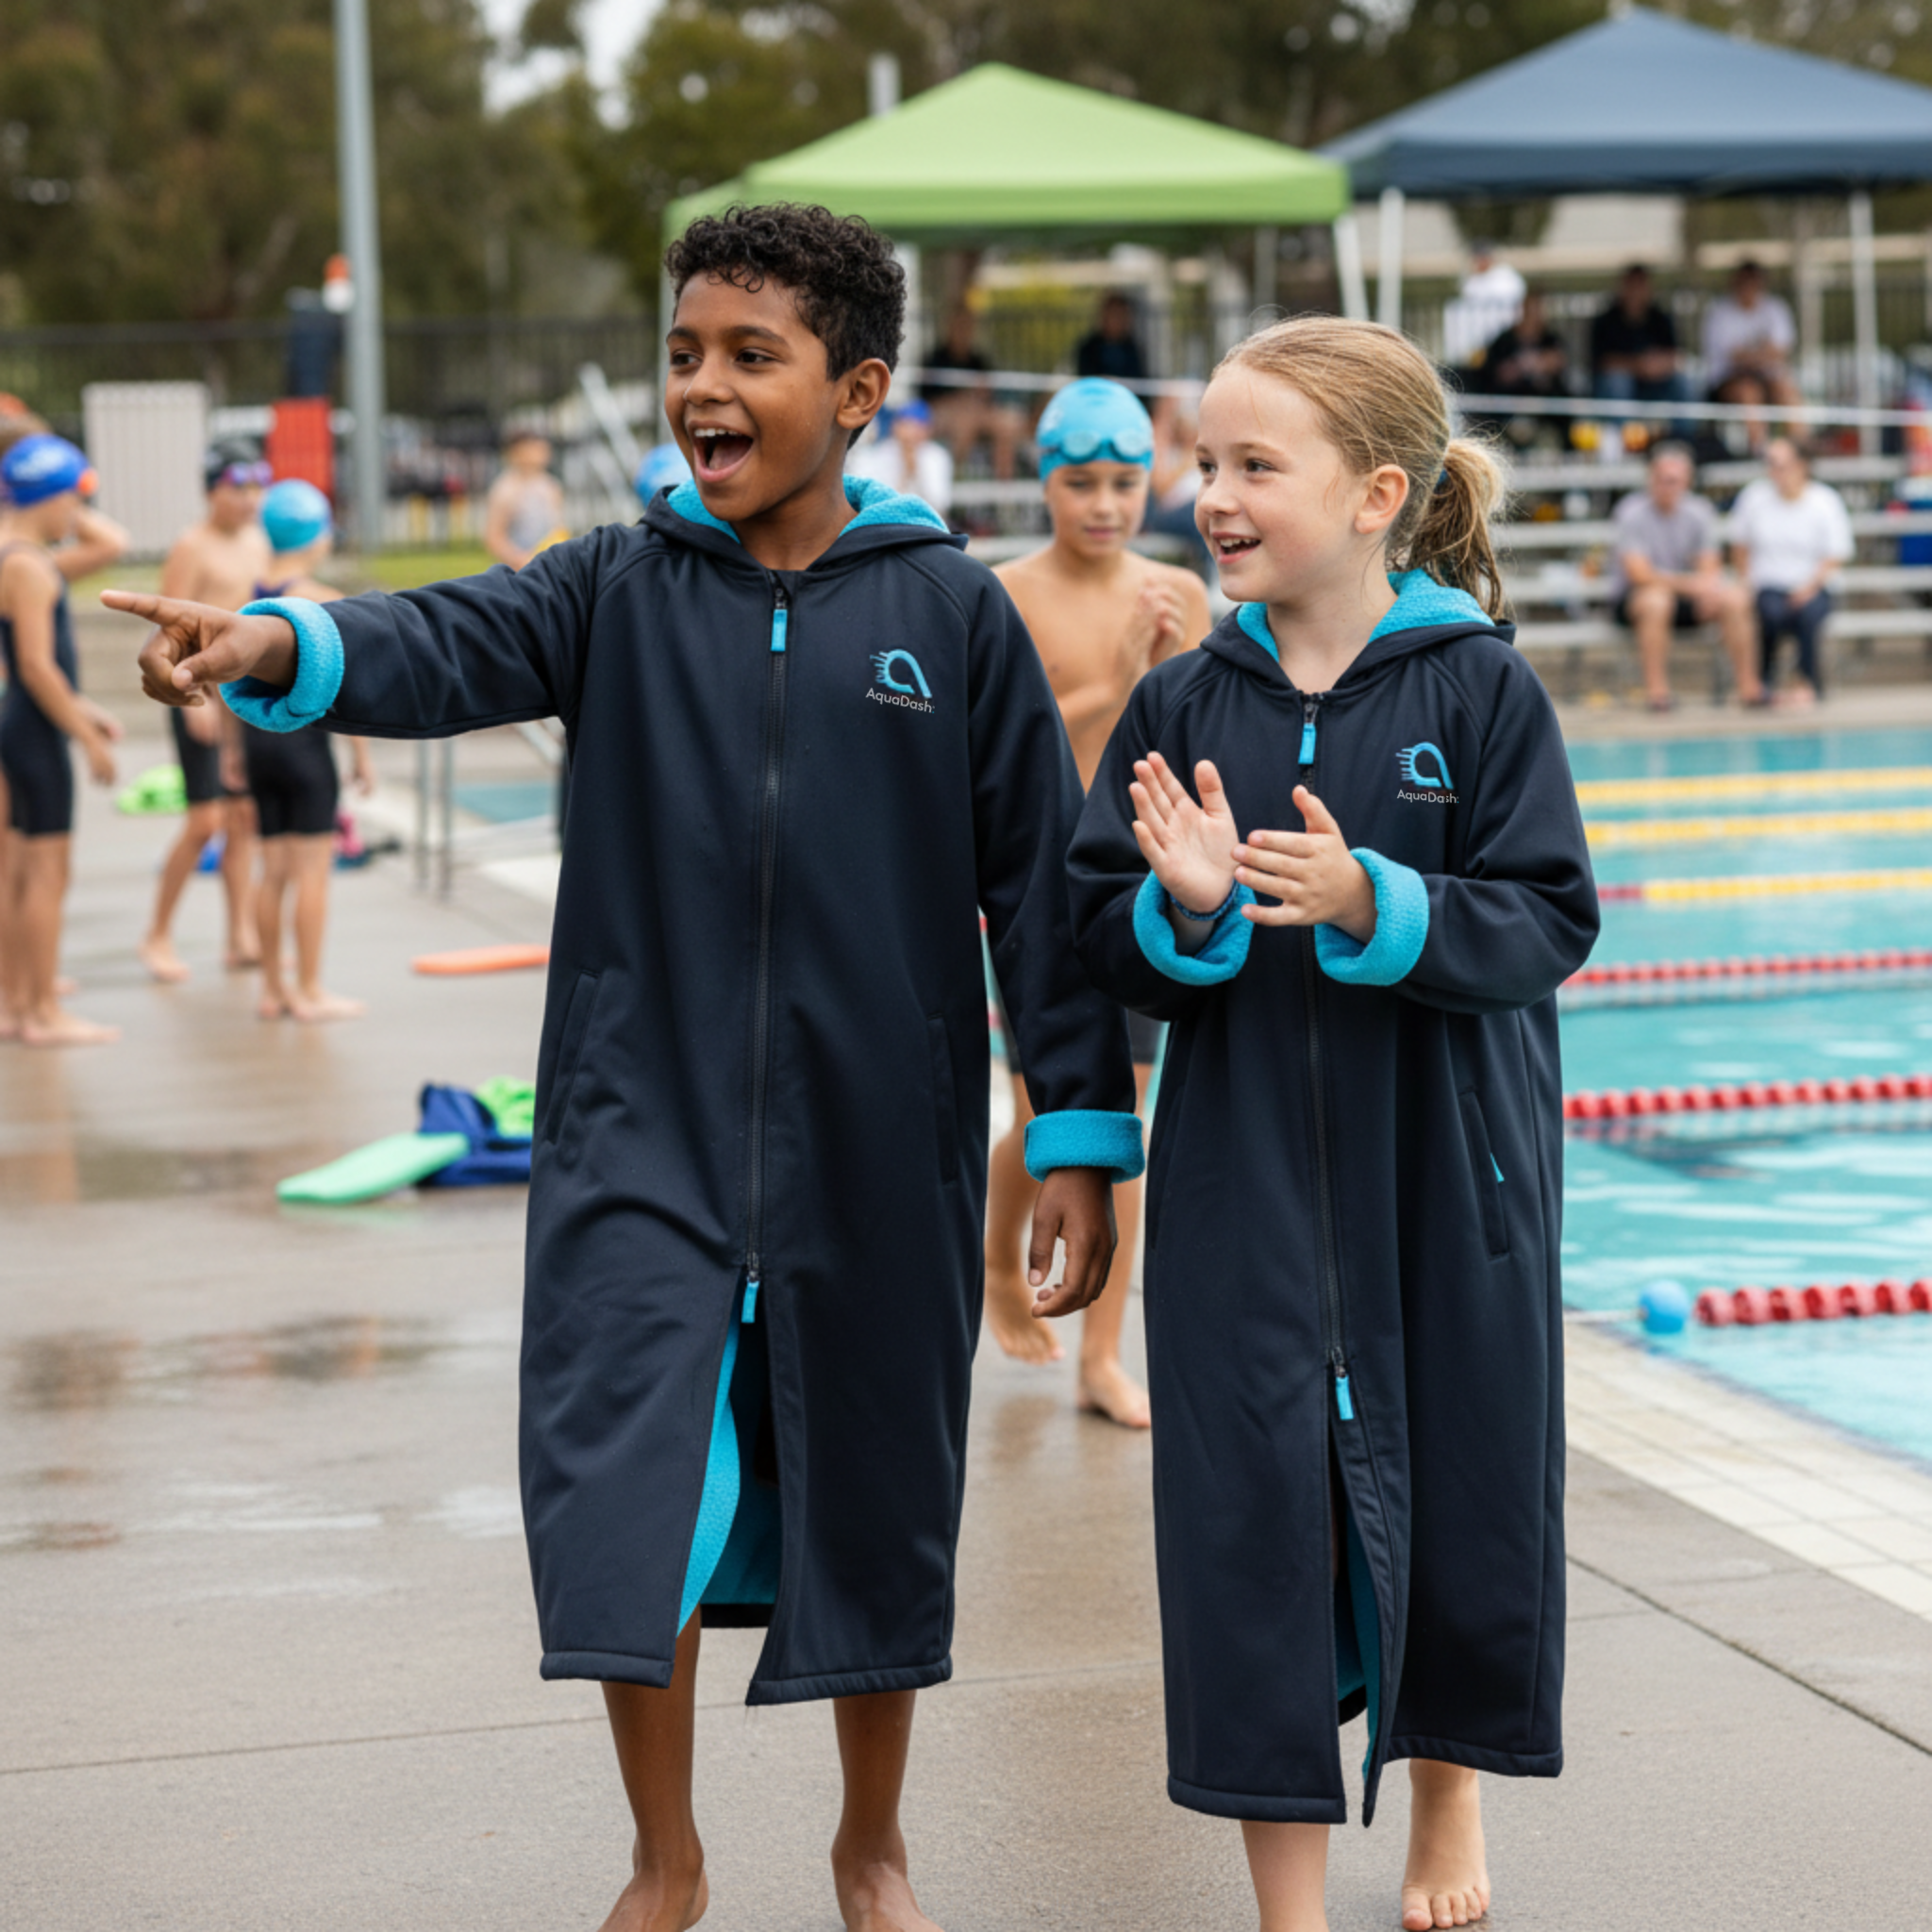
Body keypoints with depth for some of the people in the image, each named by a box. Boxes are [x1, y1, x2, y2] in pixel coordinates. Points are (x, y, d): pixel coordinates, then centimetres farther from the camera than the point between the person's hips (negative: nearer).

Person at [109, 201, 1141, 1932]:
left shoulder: (951, 610, -2)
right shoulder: (627, 587, 2)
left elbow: (1043, 877, -1)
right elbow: (455, 647, -16)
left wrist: (1083, 1138, -2)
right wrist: (284, 648, -38)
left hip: (875, 1149, -1)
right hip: (644, 1135, 1)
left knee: (869, 1498, 11)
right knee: (622, 1485, -4)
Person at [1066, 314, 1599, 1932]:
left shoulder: (1480, 688, -7)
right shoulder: (1187, 701, 0)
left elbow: (1548, 926, -11)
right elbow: (1106, 946, 2)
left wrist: (1370, 905, -25)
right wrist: (1187, 909, -19)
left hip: (1448, 1188, -1)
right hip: (1245, 1189, 1)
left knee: (1459, 1499, 13)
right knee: (1255, 1522, 1)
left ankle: (1448, 1801, 41)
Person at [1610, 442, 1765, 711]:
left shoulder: (1698, 513, 1)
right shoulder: (1633, 514, -15)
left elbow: (1709, 568, -1)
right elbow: (1638, 573, -23)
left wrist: (1709, 588, -27)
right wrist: (1689, 583, -34)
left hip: (1685, 598, 5)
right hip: (1633, 598, -5)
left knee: (1736, 597, -19)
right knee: (1656, 599, -39)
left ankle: (1748, 685, -12)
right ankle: (1656, 689, -33)